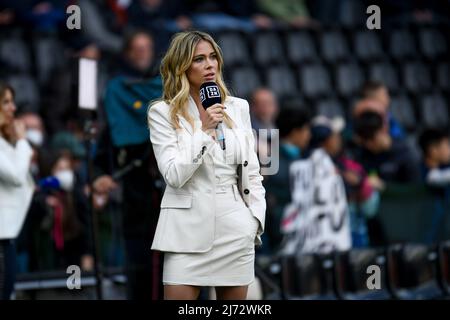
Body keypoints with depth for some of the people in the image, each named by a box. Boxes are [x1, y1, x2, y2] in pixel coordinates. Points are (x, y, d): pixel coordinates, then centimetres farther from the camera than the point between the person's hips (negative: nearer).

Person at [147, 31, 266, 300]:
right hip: (189, 227, -3)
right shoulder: (163, 113, -2)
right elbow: (174, 176, -11)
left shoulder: (238, 107, 9)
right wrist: (204, 131, -16)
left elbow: (252, 172, 14)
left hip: (235, 227, 3)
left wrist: (256, 218, 6)